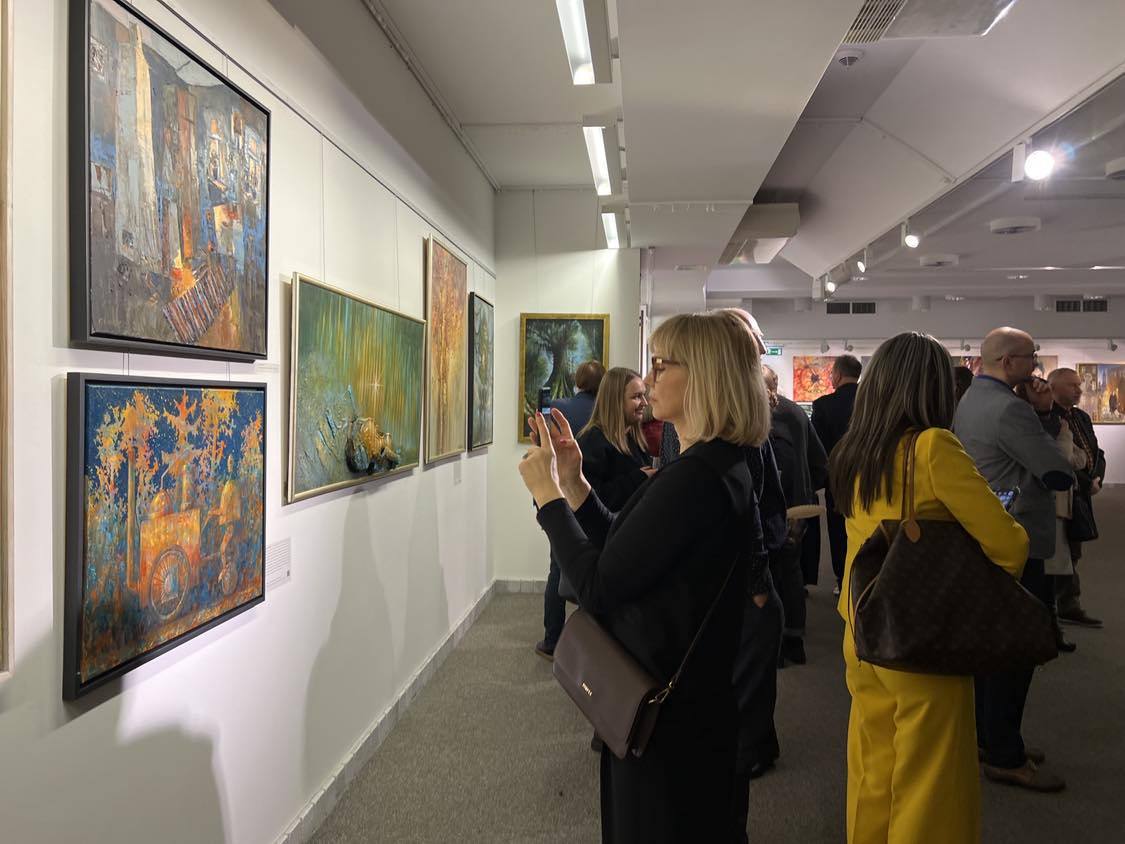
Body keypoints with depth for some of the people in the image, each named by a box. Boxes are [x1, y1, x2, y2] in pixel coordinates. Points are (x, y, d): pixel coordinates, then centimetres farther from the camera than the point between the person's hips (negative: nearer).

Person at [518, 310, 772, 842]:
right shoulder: (722, 465, 6)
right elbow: (623, 550, 9)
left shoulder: (695, 478, -27)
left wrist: (548, 495, -16)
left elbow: (598, 587, -26)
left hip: (665, 715, -9)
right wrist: (572, 482, 1)